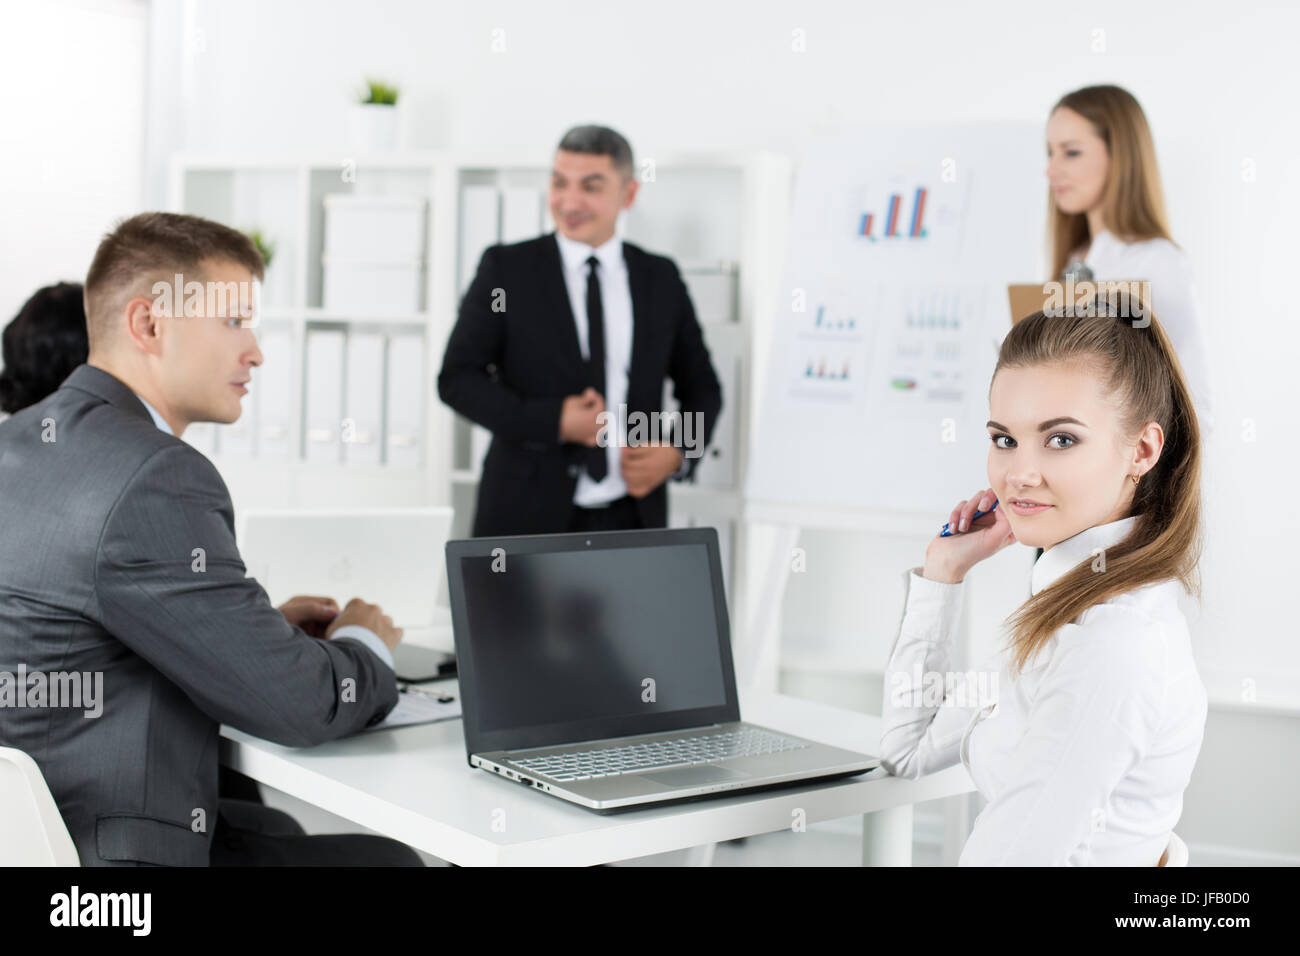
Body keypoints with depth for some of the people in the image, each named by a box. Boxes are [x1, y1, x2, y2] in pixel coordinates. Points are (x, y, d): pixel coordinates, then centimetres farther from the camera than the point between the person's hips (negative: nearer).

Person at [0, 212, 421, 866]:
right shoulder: (158, 480, -22)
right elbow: (294, 704, -18)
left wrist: (262, 626, 12)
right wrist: (364, 646, 3)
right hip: (102, 849, -10)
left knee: (276, 826, 27)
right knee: (390, 856, 4)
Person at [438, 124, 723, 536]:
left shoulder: (661, 278, 7)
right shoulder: (506, 267, 1)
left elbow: (701, 389, 15)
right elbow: (456, 378, -3)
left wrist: (676, 452, -5)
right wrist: (552, 421, -15)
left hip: (632, 518, 2)